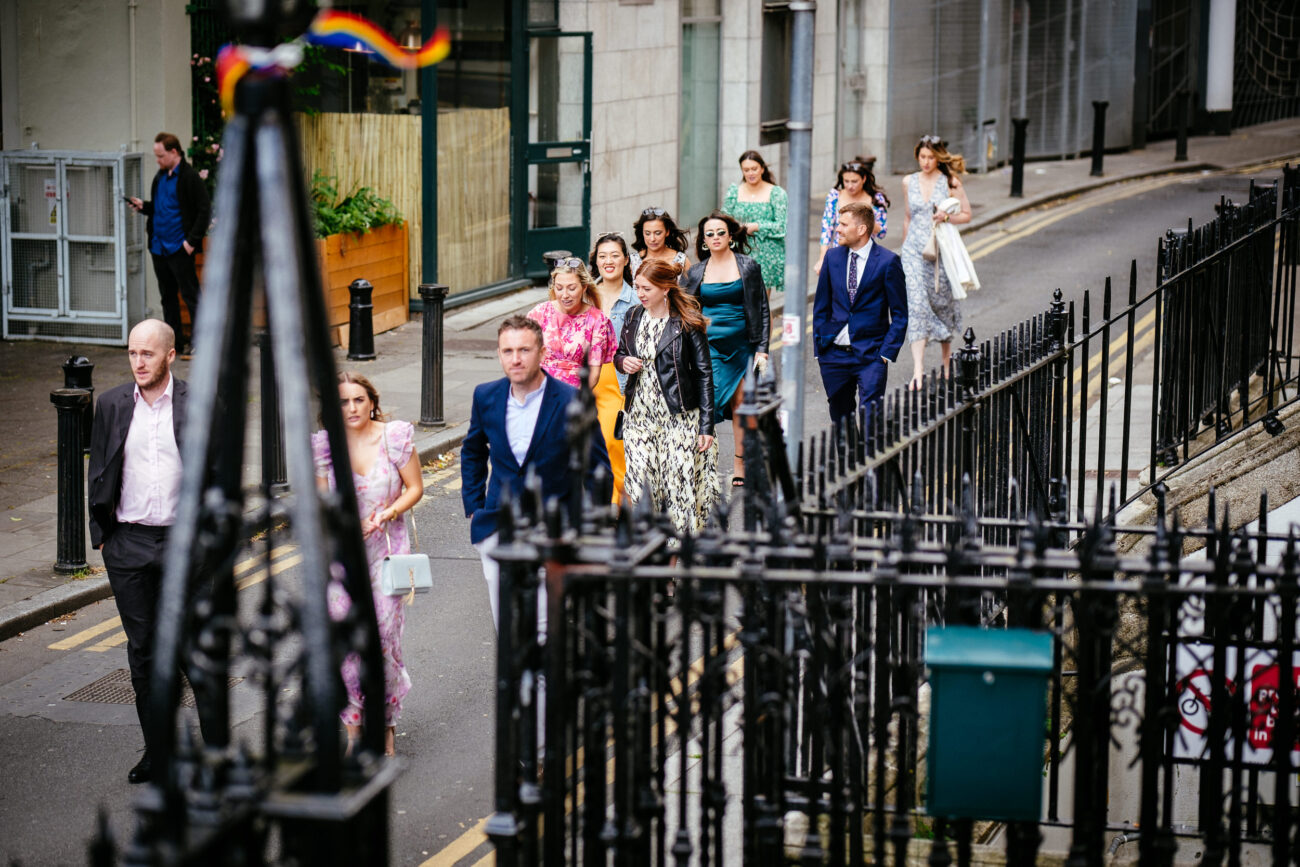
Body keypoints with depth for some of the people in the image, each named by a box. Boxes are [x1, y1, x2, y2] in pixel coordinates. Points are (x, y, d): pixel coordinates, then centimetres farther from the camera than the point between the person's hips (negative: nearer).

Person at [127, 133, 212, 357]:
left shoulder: (190, 177, -11)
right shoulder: (160, 177, 14)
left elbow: (204, 211, -13)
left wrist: (192, 240, -17)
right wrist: (144, 206, 5)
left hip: (179, 247, -8)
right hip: (159, 246, 8)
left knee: (190, 295, -4)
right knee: (167, 295, 13)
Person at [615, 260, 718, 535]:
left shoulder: (687, 323, -7)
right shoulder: (633, 317, 8)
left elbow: (703, 374, -5)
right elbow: (619, 354, 23)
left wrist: (706, 426, -9)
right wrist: (623, 362, -4)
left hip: (678, 417, -4)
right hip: (639, 414, 4)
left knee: (679, 482, -6)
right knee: (639, 480, -3)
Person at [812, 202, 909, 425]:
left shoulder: (888, 261, -6)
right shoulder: (833, 258, 7)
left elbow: (899, 315, -3)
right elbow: (821, 307, 14)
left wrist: (887, 353, -11)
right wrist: (819, 347, 7)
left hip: (871, 355, -4)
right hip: (834, 354, 4)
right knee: (840, 420, 12)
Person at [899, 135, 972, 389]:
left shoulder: (951, 183, -2)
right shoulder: (909, 182, 7)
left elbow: (966, 215, 3)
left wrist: (947, 217, -16)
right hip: (914, 251, 1)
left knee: (942, 303, 10)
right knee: (916, 304, -11)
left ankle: (947, 357, 36)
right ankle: (918, 371, -17)